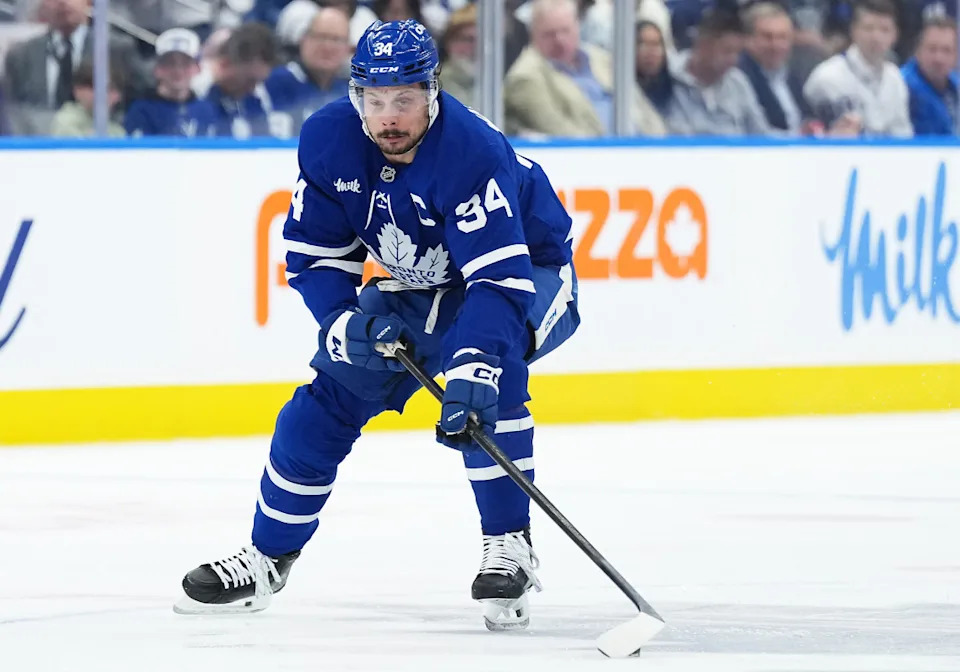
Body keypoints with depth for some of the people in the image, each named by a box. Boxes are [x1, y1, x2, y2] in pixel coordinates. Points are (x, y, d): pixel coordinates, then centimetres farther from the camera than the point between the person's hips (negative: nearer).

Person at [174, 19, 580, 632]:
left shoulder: (471, 151, -35)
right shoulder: (329, 141, -18)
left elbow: (500, 276, -42)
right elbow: (313, 253, -7)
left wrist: (473, 366, -55)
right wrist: (343, 323, -24)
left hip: (528, 271, -6)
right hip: (418, 288, 6)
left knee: (485, 387, -35)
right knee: (333, 392, -2)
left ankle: (510, 547, -23)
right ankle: (268, 557, 13)